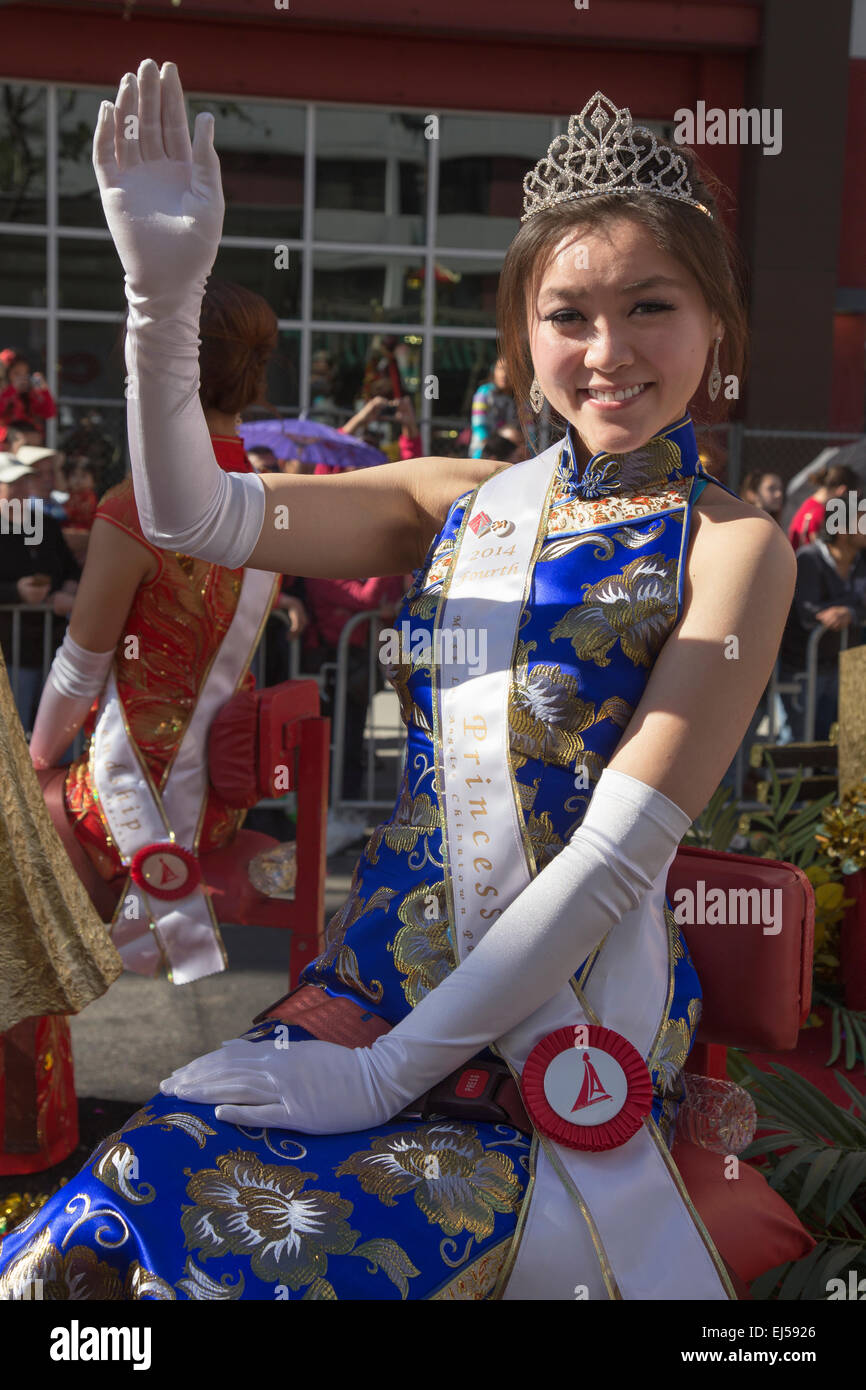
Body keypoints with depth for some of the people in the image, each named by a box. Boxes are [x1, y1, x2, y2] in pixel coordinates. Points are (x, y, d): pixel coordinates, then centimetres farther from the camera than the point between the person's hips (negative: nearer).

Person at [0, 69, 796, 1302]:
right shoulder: (460, 502, 6)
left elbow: (619, 853, -13)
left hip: (565, 1028, -3)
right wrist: (166, 291, -16)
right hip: (374, 981, 4)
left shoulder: (735, 544, -6)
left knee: (260, 1250, -21)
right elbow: (193, 516, 0)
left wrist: (387, 1072, -14)